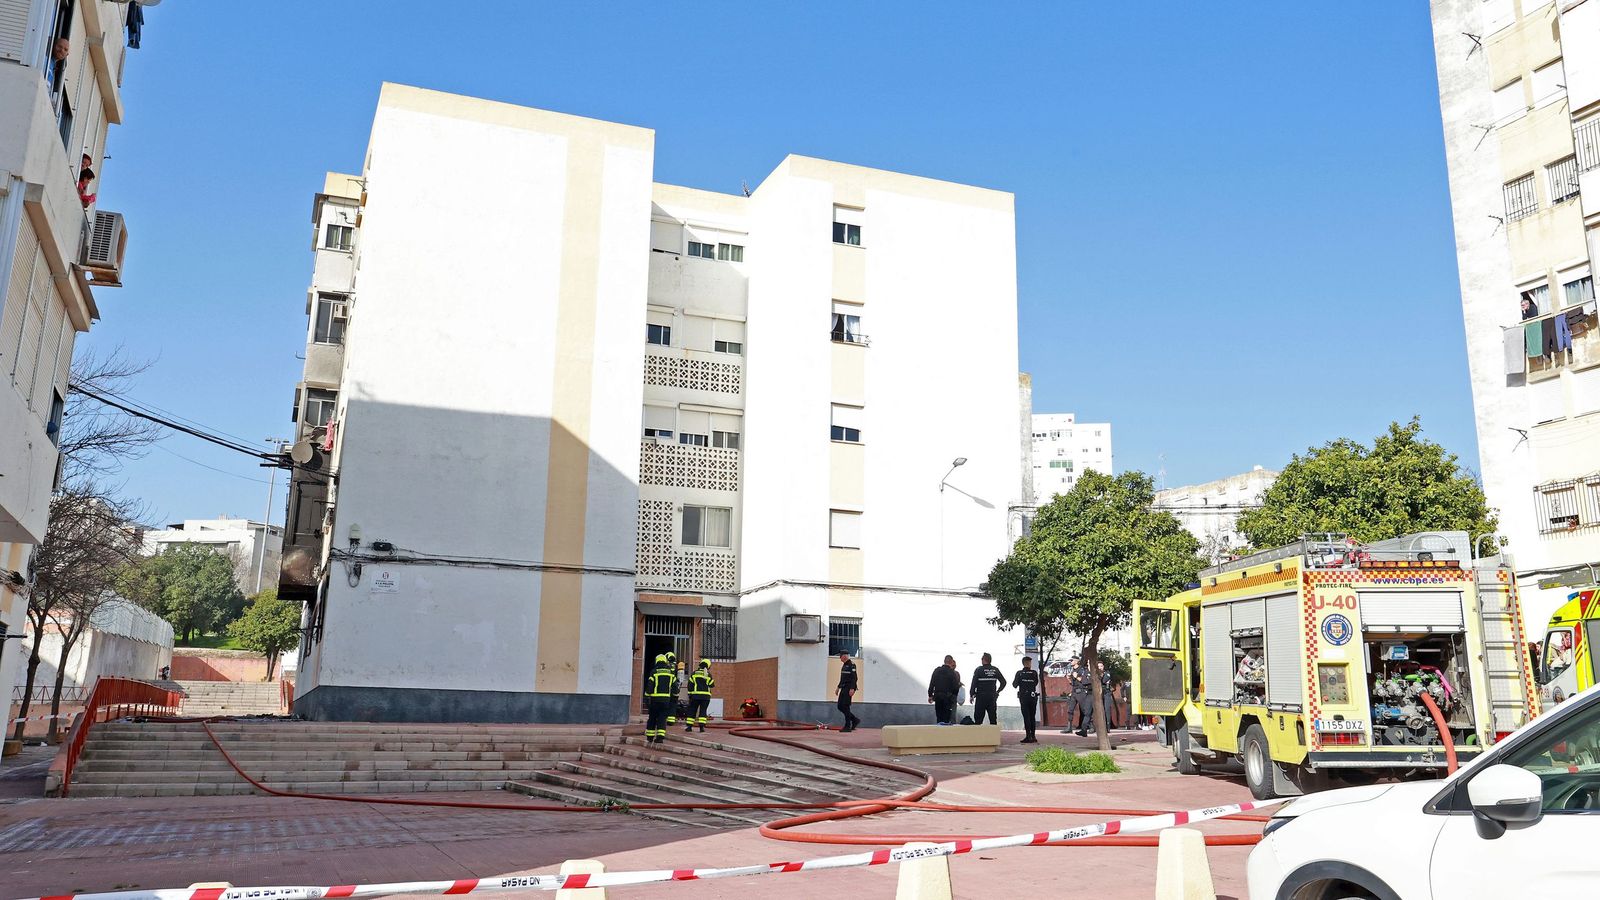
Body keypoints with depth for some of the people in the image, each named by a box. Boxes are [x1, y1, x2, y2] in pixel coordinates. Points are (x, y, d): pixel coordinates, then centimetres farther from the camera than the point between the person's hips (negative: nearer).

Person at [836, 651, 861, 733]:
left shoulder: (851, 665, -13)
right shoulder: (844, 665, 17)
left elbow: (854, 678, -20)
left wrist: (852, 689, -27)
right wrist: (838, 687, 21)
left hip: (849, 689, -10)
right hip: (844, 688, 10)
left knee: (845, 707, -9)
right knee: (840, 706, 8)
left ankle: (848, 726, -3)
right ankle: (855, 720, 17)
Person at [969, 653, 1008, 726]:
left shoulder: (978, 670, -7)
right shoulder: (995, 670, 5)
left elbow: (974, 683, -10)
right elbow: (1003, 682, 8)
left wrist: (972, 695, -3)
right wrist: (997, 691, 16)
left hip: (981, 697, -4)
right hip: (992, 697, 4)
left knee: (978, 719, -1)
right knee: (993, 718, 9)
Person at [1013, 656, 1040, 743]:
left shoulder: (1019, 673, -5)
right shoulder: (1034, 673, -4)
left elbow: (1015, 685, 0)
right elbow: (1036, 683, 4)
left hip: (1023, 697, -1)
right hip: (1033, 696, 1)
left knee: (1026, 717, -2)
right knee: (1032, 716, 12)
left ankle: (1028, 736, -9)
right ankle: (1032, 736, 14)